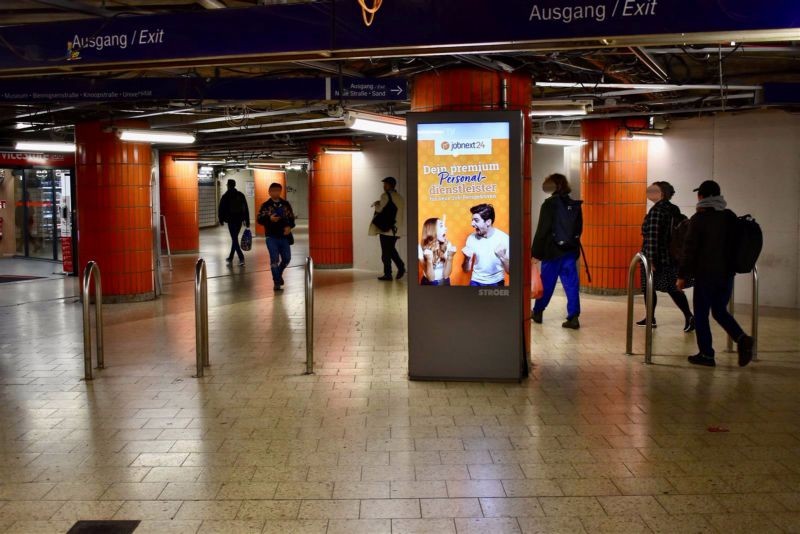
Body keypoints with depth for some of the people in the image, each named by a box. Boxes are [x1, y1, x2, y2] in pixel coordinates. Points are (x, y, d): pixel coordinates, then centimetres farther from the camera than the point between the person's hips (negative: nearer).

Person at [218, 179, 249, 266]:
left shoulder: (225, 196, -5)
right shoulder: (241, 195, 7)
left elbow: (221, 209, -4)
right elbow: (246, 209, 6)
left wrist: (221, 220, 7)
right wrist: (247, 221, 8)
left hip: (231, 220, -5)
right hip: (239, 219, 5)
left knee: (234, 238, -4)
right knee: (235, 238, 16)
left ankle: (241, 258, -18)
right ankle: (231, 257, 27)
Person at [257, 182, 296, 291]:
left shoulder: (286, 204, 6)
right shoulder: (265, 205, -1)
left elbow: (291, 218, 8)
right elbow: (259, 219, -5)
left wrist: (289, 227, -11)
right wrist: (269, 219, -22)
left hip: (284, 236, 3)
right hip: (271, 237, -3)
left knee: (287, 258, 7)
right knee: (274, 259, -6)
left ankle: (279, 274, 35)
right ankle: (277, 282, 3)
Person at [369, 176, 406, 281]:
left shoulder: (385, 196, -10)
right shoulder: (400, 197, 12)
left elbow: (379, 209, -15)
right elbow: (403, 214, 13)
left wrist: (376, 204, 4)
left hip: (386, 229, -7)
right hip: (397, 229, 7)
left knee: (386, 252, 0)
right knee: (391, 249, 21)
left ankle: (387, 275, 3)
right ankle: (401, 266, 6)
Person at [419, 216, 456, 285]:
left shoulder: (447, 245, -11)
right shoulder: (421, 248, -17)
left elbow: (446, 275, -12)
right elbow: (431, 278, -20)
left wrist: (450, 257, -23)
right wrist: (429, 259, -33)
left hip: (444, 283, 3)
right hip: (428, 284, -3)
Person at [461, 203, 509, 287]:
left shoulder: (504, 238, -12)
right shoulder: (471, 238, -4)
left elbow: (509, 270, -11)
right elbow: (466, 270, 1)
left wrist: (502, 257, -28)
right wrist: (467, 258, -19)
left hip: (496, 283, -2)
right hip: (476, 282, 2)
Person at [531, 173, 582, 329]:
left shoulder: (549, 204, -10)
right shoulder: (575, 205, 5)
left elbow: (542, 230, -12)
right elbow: (579, 229, 11)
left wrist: (535, 252, -8)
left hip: (552, 250, -4)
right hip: (570, 250, 4)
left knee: (546, 283, 10)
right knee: (571, 284, 3)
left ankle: (537, 312, 25)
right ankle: (573, 317, -2)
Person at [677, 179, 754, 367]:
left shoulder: (698, 219, -10)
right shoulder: (730, 217, 7)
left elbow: (689, 249, -11)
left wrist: (682, 275, -6)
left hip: (705, 274, -6)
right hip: (727, 273, 6)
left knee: (701, 314, 4)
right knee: (720, 311, 17)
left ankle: (706, 354, 5)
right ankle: (741, 338, -5)